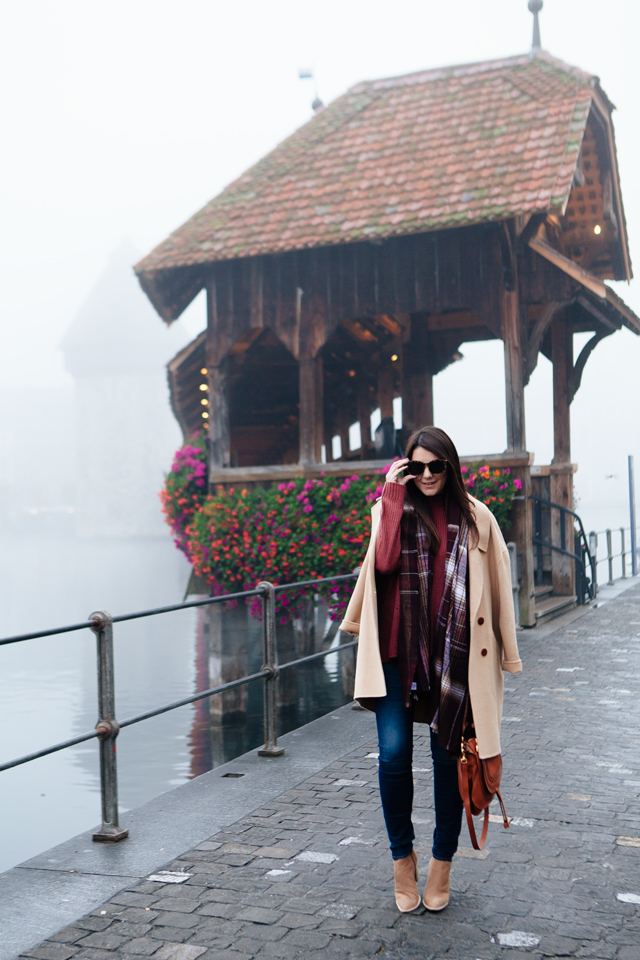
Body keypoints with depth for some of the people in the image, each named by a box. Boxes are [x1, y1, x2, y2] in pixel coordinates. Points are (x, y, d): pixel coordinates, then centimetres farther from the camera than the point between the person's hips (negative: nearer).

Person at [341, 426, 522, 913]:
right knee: (394, 753, -8)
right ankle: (403, 856, 15)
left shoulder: (475, 518, 6)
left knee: (448, 755, 8)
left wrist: (502, 652, 5)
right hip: (398, 650, 0)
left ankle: (442, 863, 25)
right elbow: (384, 561, -14)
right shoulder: (392, 508, 5)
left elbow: (495, 588, 8)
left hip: (452, 653, 1)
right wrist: (393, 495, -10)